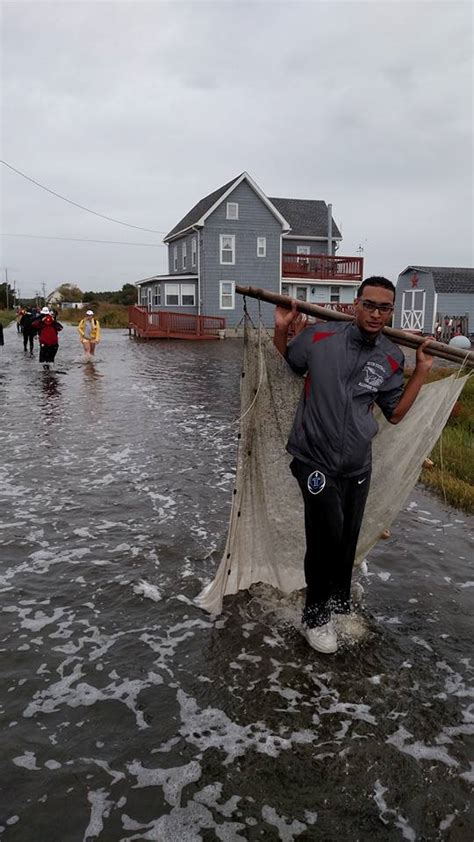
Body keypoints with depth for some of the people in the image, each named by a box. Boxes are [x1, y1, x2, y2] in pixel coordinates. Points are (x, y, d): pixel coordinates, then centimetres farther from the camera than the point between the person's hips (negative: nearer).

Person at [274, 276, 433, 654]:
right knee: (327, 536, -13)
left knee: (347, 542, 14)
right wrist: (282, 329, -7)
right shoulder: (320, 336, -9)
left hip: (358, 464, 4)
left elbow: (395, 413, 7)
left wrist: (422, 371, 1)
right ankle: (316, 616, 9)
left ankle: (341, 606, 38)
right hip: (316, 459, -4)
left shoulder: (392, 358, 0)